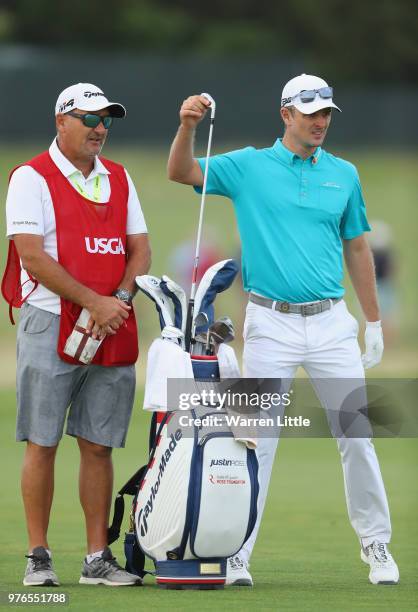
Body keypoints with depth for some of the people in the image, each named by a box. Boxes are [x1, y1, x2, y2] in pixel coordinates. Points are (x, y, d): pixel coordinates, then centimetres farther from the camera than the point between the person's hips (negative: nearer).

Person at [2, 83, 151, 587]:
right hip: (50, 324, -5)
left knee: (98, 445, 5)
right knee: (42, 444, -3)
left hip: (113, 331, 5)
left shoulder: (118, 179, 15)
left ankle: (98, 558, 7)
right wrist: (94, 302, -15)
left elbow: (140, 248, 13)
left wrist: (120, 299, -7)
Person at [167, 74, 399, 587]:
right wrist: (188, 125, -23)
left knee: (356, 435, 2)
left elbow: (356, 249, 15)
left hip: (332, 322, 2)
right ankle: (236, 554, 2)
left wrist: (374, 321, 14)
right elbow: (181, 173, -5)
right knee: (257, 438, -2)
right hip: (271, 325, -2)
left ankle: (376, 544, 13)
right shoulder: (249, 167, 3)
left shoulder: (343, 174, 9)